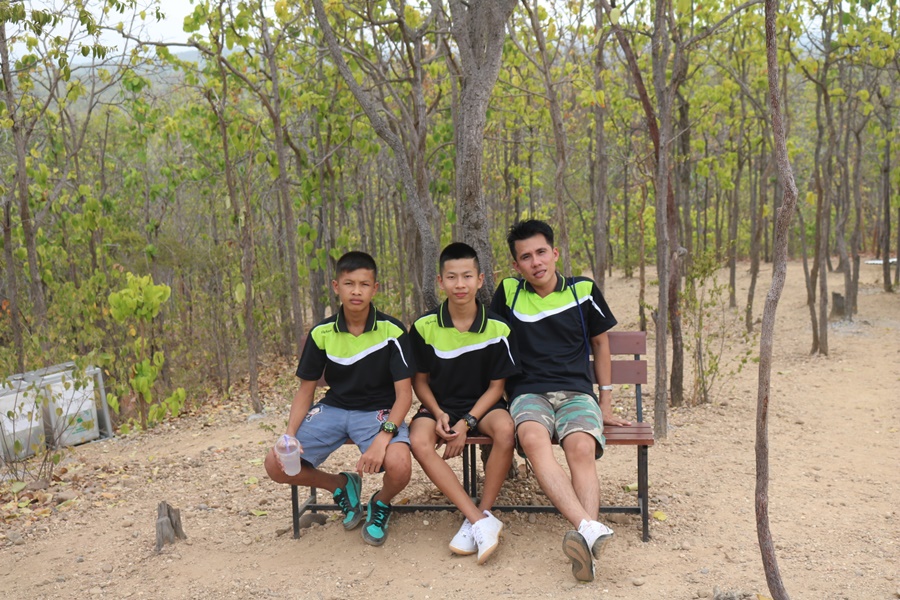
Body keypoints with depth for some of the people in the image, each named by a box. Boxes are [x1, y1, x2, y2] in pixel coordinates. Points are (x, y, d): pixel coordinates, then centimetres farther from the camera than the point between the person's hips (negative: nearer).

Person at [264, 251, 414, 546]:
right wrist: (290, 434, -13)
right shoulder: (321, 333, -4)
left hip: (378, 411, -3)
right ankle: (341, 485, 15)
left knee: (399, 467, -33)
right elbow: (305, 390, 4)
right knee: (276, 464, -13)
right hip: (333, 408, 4)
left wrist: (384, 436, -29)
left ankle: (381, 503, 7)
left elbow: (404, 394, -13)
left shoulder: (392, 331, -13)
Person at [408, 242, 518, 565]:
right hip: (439, 405, 1)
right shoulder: (425, 326, -6)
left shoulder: (497, 328, -8)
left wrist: (467, 423, -14)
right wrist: (439, 414, -12)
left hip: (481, 405, -1)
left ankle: (477, 518, -18)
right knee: (419, 441, -31)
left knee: (506, 430, -34)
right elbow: (420, 380, 5)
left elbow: (496, 385, -3)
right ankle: (482, 522, -29)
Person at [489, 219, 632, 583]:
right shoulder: (508, 293, 8)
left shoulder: (583, 290, 8)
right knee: (533, 440, -36)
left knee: (582, 447, -33)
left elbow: (600, 342, 19)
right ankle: (590, 529, -49)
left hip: (576, 391, 1)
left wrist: (605, 406, 17)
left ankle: (587, 542, -44)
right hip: (528, 392, 0)